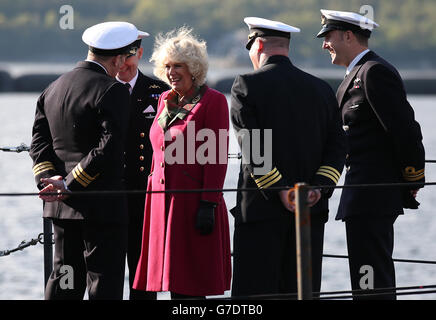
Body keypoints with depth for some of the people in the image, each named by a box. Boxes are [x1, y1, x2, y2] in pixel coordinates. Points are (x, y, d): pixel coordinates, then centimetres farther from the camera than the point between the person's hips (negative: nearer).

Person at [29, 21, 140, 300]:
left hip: (61, 206, 7)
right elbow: (108, 148, -19)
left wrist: (50, 177, -3)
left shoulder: (53, 89, 14)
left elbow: (39, 140, 10)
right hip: (102, 204, -7)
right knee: (104, 285, -4)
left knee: (64, 281, 13)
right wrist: (70, 185, -15)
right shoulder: (112, 91, -12)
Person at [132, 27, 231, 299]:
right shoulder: (166, 100, 16)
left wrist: (209, 205, -16)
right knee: (174, 283, 6)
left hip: (193, 202, -7)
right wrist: (152, 197, 16)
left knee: (190, 285, -7)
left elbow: (216, 157, -11)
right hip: (163, 202, 7)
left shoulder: (213, 101, -6)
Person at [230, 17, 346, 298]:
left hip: (261, 209, -5)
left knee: (254, 294, -4)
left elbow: (253, 147, -13)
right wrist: (319, 189, -4)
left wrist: (280, 191, -13)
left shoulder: (246, 85, -4)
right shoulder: (321, 89, 11)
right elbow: (337, 146, 5)